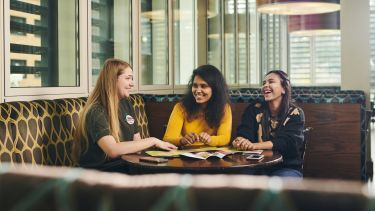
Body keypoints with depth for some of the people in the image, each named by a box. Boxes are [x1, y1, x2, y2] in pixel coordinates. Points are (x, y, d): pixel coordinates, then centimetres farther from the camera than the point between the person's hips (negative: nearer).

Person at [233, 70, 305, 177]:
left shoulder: (295, 113, -1)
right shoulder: (254, 109, 8)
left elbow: (288, 142, -17)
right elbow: (244, 133, -4)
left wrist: (255, 145, -32)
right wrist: (240, 141, -31)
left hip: (287, 167, -2)